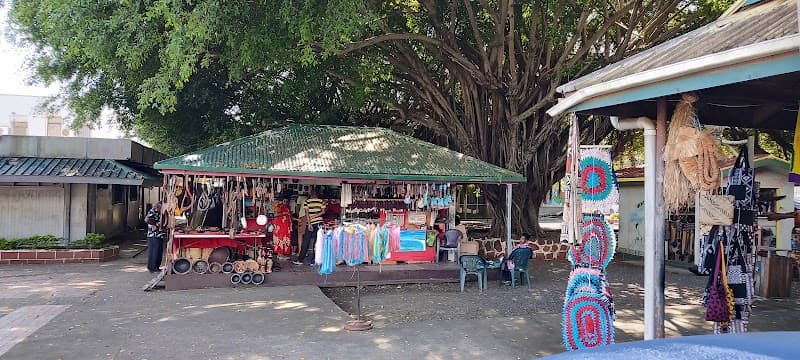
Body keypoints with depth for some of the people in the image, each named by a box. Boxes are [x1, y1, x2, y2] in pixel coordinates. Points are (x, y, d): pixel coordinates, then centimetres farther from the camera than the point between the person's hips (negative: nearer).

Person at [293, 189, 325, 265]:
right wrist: (316, 215, -1)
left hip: (311, 223, -2)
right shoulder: (321, 201, 4)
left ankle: (300, 260, 6)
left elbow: (307, 213, -8)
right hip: (319, 223, 2)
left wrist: (309, 224, -10)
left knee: (306, 242, 4)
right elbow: (323, 211, -1)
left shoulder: (307, 202, -2)